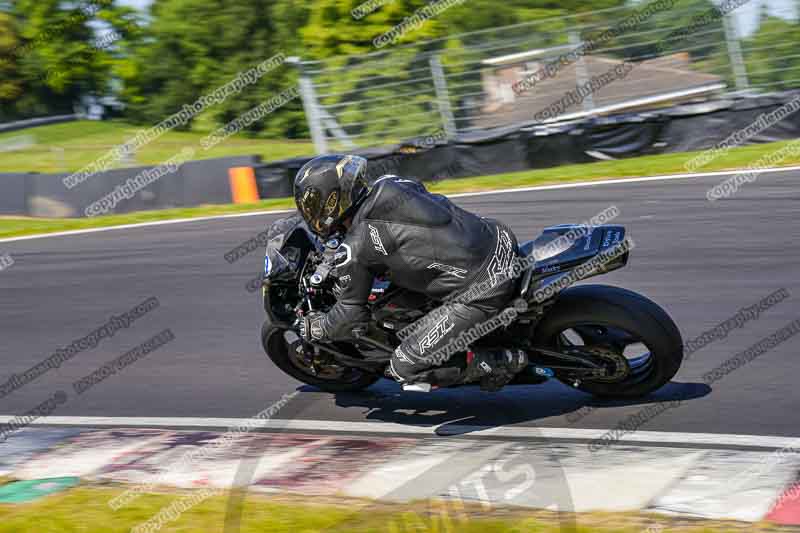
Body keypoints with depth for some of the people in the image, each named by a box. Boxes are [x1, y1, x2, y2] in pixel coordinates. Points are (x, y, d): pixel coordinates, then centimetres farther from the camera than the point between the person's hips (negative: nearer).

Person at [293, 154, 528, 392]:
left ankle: (503, 362, 0)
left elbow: (352, 315, 3)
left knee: (403, 367, 2)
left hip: (481, 295, -8)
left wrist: (312, 328, 24)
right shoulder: (389, 183, 10)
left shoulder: (353, 250, -9)